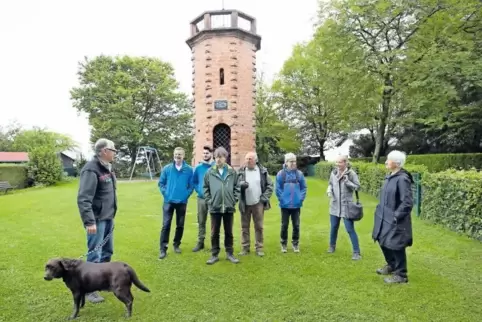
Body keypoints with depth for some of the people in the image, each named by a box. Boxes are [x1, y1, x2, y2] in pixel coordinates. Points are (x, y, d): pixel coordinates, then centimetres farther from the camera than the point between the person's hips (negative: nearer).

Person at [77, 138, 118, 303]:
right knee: (94, 255, -1)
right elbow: (83, 199, -24)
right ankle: (89, 289, 13)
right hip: (97, 220, -9)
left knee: (107, 252, 18)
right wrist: (89, 221, -29)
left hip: (108, 218, 9)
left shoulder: (107, 168, 10)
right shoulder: (91, 169, -19)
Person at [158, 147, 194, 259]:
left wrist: (186, 195, -7)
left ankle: (176, 245, 29)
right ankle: (163, 249, 3)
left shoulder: (189, 169, -3)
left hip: (182, 202, 1)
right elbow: (161, 183, 7)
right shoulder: (167, 168, 0)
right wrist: (165, 193, -2)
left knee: (180, 225, 11)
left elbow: (191, 185, 1)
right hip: (169, 201, 0)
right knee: (166, 225, -3)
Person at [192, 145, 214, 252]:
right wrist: (198, 190, -1)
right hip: (201, 197, 3)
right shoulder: (198, 167, 6)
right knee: (201, 221, 11)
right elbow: (194, 181, 13)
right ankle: (200, 242, 22)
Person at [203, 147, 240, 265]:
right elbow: (205, 188, 5)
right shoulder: (210, 172, -1)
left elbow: (237, 187, 5)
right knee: (214, 232, 9)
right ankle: (214, 255, 21)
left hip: (229, 207, 0)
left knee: (229, 232, 12)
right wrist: (209, 201, -2)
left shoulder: (232, 172, -1)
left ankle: (230, 253, 24)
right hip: (214, 207, 0)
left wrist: (234, 199, -3)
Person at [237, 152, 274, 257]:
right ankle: (245, 247, 20)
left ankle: (259, 248, 17)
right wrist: (240, 184, -23)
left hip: (258, 204, -1)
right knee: (244, 227, 8)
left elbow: (270, 185, 5)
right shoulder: (241, 171, 2)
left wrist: (265, 197, -5)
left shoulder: (263, 171, 1)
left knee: (259, 227, 6)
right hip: (245, 204, 1)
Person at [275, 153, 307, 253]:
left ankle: (295, 244, 25)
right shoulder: (280, 174, -6)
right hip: (285, 205, -1)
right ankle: (283, 244, 24)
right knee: (284, 225, 10)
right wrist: (282, 199, -9)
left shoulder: (299, 174, -1)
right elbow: (278, 189, -4)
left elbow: (304, 188, 4)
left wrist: (301, 198, -4)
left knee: (296, 225, 10)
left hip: (296, 205, 1)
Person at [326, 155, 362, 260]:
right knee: (334, 227, 17)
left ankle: (356, 252, 9)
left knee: (350, 230, -2)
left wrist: (347, 181, -24)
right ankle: (332, 246, 37)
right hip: (335, 205, 4)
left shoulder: (351, 174, -11)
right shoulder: (334, 173, 1)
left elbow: (357, 187, -10)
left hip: (346, 206, -4)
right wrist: (329, 190, -6)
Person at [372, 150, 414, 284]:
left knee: (396, 247, 4)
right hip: (385, 218, 9)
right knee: (383, 242, 21)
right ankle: (391, 265, 43)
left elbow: (407, 202, -22)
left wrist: (396, 216, -19)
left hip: (395, 221, -9)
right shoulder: (390, 177, 7)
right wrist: (380, 211, 14)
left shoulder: (402, 179, -21)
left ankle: (401, 275, 22)